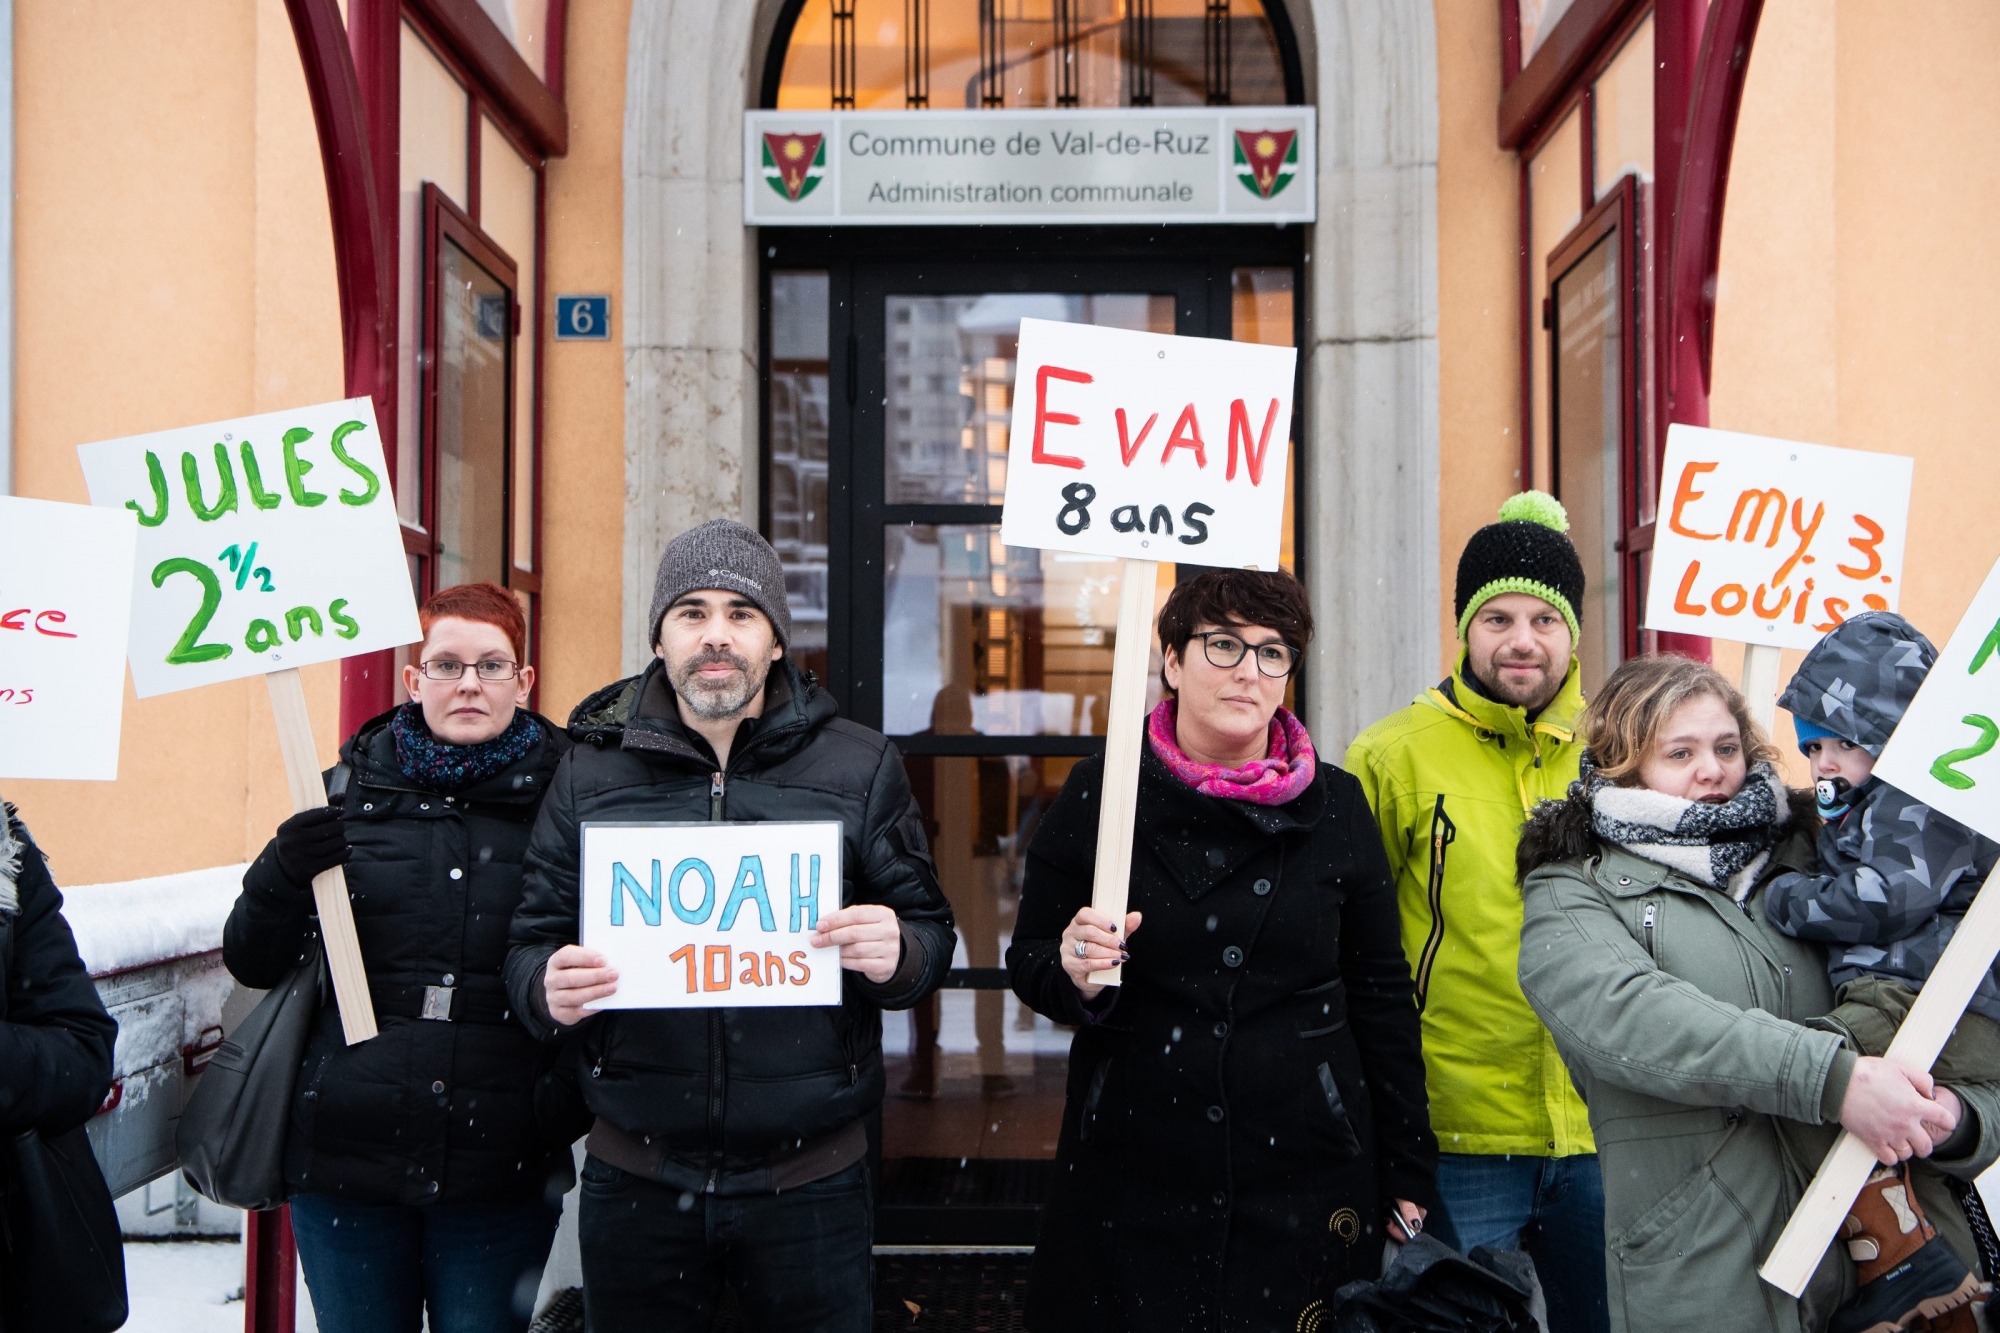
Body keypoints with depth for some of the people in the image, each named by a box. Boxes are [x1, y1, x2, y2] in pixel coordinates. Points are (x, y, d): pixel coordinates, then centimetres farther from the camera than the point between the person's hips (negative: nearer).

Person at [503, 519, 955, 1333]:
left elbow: (930, 929, 2)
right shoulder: (591, 773, 5)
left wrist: (899, 955, -21)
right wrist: (548, 987, -16)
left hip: (810, 1180, -1)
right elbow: (533, 940, 7)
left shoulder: (858, 768, 2)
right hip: (635, 1178, 1)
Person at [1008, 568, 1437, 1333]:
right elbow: (1028, 963, 6)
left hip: (1305, 1179, 1)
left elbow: (1381, 997, 8)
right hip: (1132, 1183, -1)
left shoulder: (1335, 805, 3)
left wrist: (1407, 1176, 7)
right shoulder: (1098, 795, -1)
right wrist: (1075, 973, -18)